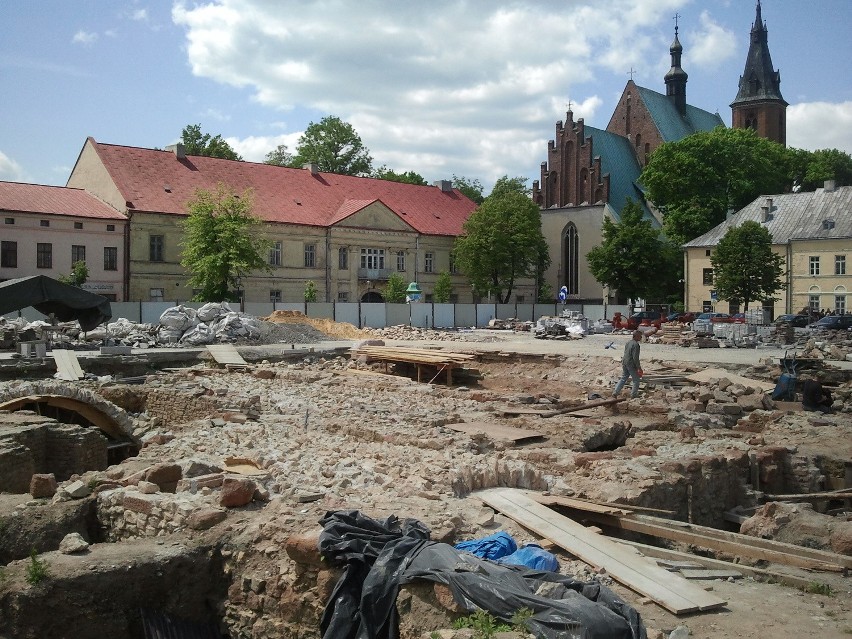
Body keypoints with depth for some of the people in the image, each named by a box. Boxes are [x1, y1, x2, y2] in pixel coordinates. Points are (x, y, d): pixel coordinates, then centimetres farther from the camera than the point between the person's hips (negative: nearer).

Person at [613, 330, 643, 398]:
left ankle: (615, 392, 10)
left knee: (623, 379, 14)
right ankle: (634, 394, 14)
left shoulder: (628, 343, 11)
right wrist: (639, 367, -15)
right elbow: (635, 357, -21)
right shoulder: (635, 345, -18)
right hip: (631, 365, -8)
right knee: (636, 380, 7)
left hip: (624, 363, 9)